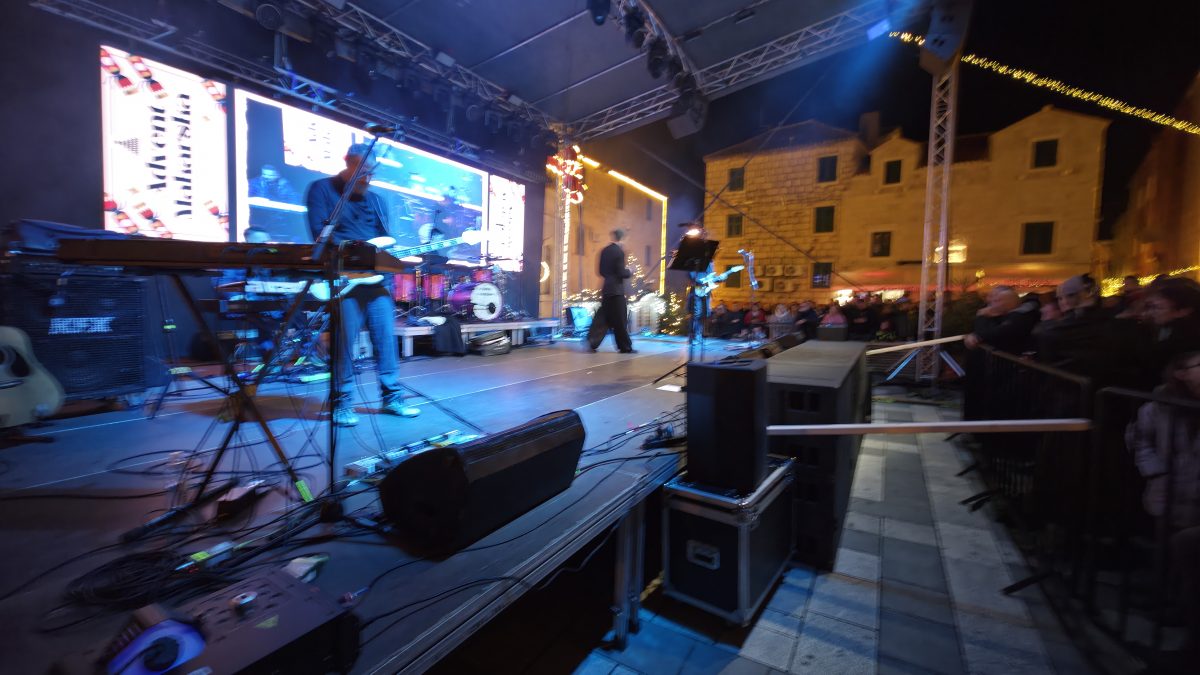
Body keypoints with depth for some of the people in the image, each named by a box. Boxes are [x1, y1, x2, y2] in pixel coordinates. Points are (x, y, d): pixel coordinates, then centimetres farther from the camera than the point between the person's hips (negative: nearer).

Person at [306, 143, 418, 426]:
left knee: (386, 337, 3)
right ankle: (342, 403, 5)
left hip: (376, 277, 5)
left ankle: (392, 396, 11)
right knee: (344, 340, -5)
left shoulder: (376, 200, 22)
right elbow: (319, 230, -8)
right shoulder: (322, 189, 5)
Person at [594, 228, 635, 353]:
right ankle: (625, 347, 8)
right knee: (620, 320, 0)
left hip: (606, 289, 7)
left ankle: (593, 343, 7)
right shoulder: (619, 251, -12)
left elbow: (601, 271, 12)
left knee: (604, 318, 11)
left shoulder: (604, 250, 9)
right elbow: (621, 273, -15)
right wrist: (630, 272, 3)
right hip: (617, 290, -7)